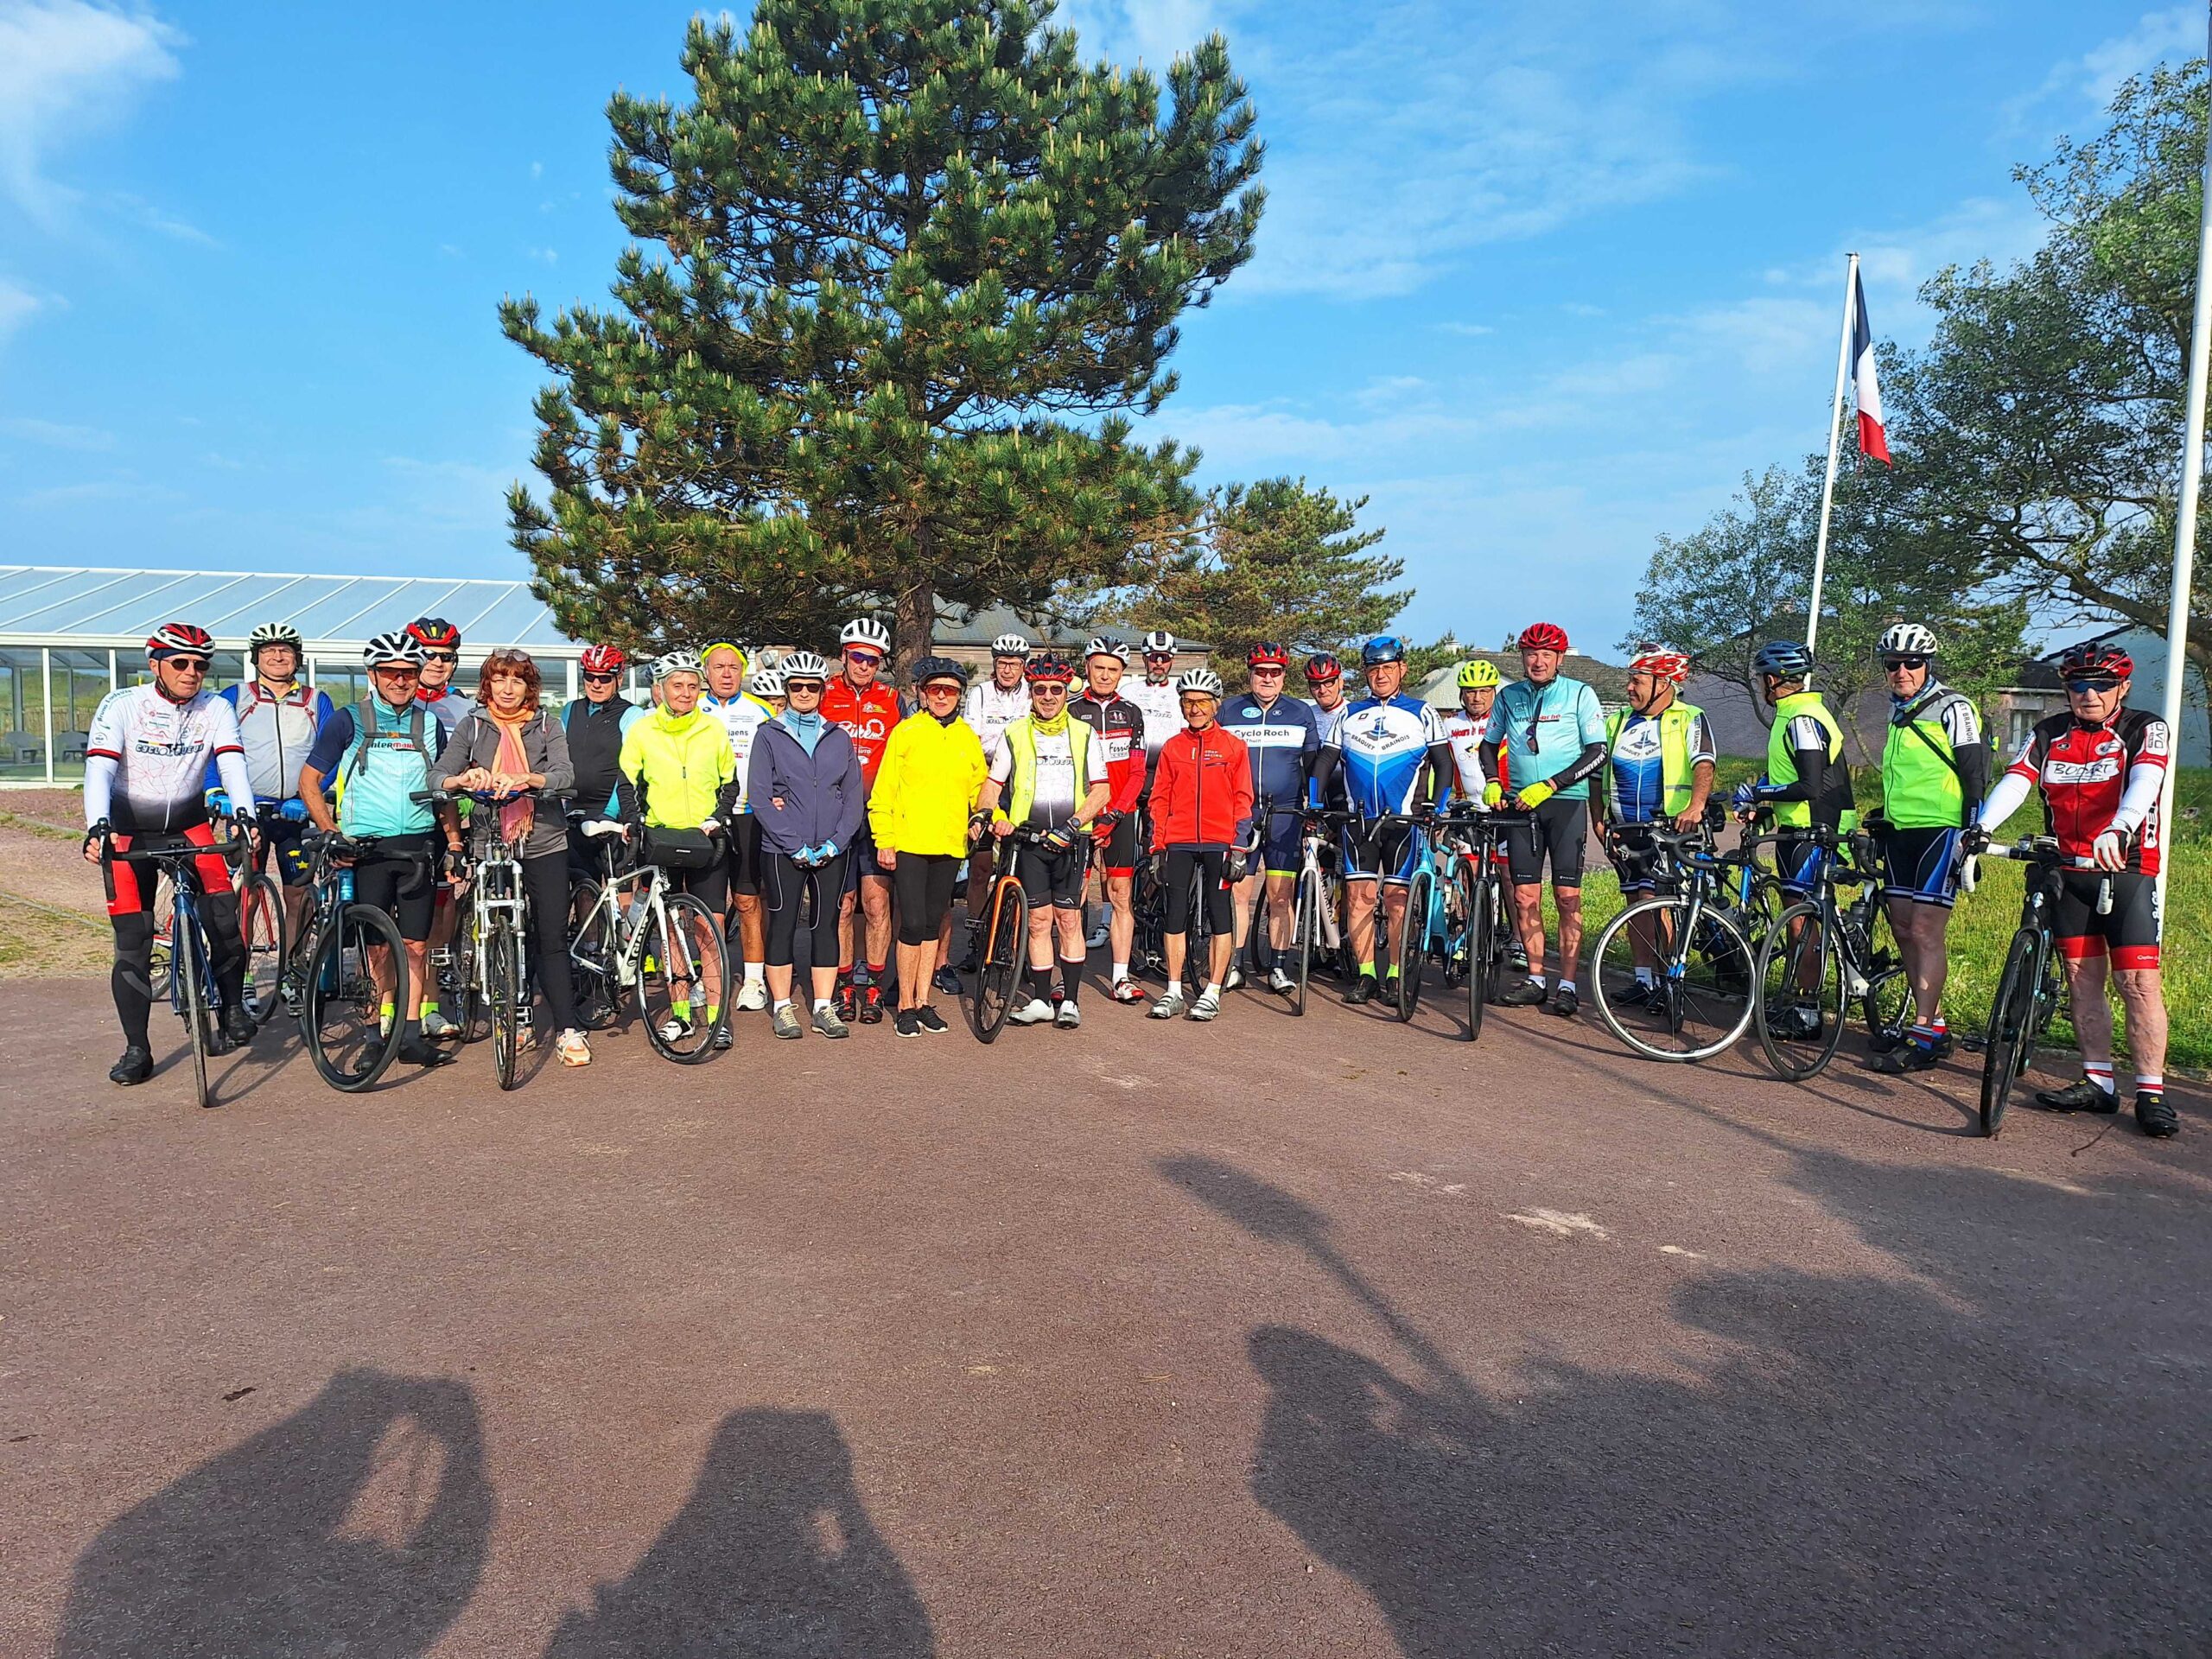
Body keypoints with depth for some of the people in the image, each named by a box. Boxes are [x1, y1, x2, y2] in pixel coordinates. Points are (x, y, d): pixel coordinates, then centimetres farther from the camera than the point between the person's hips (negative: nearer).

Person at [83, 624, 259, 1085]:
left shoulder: (216, 709, -7)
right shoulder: (121, 705, -13)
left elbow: (232, 765, -19)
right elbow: (99, 770, -23)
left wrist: (243, 813, -38)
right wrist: (97, 827, -39)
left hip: (189, 825, 1)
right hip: (128, 831, -1)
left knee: (224, 914, -19)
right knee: (132, 944, -3)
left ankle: (233, 1007, 5)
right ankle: (136, 1051, 6)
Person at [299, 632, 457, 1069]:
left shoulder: (428, 722, 12)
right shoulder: (348, 721, 1)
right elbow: (309, 781, 3)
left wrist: (453, 836, 11)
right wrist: (332, 833, -8)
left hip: (418, 847, 3)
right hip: (367, 848, -3)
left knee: (415, 944, 2)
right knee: (377, 944, 0)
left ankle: (410, 1035, 7)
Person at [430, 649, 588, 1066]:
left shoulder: (547, 726, 5)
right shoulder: (472, 726, 7)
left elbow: (566, 775, -11)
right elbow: (437, 776, -3)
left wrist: (525, 779, -31)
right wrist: (462, 779, -26)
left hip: (544, 843, -1)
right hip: (492, 843, 1)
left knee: (552, 937, -4)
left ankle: (568, 1030, -3)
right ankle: (520, 1018, 21)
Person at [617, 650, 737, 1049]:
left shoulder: (714, 731, 7)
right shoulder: (641, 732, 5)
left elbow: (730, 784, 13)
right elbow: (629, 784, 7)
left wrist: (717, 819, -2)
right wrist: (635, 822, -9)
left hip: (707, 841, 0)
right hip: (661, 840, 0)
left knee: (712, 927, -5)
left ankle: (716, 1017, -2)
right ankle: (680, 1014, 13)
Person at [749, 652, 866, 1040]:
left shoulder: (840, 738, 10)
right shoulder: (769, 736, 2)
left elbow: (854, 796, 6)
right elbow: (759, 796, -6)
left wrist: (834, 843, -8)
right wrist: (795, 846, -13)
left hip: (832, 851, 3)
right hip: (781, 850, -2)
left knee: (827, 924, 5)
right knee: (783, 925, 2)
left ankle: (825, 1008, 12)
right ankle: (782, 1009, 11)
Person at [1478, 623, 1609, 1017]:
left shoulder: (1579, 694, -2)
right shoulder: (1508, 696, 8)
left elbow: (1597, 752, -6)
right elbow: (1489, 744, 21)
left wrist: (1549, 785, -15)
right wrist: (1492, 783, 2)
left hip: (1567, 803, -3)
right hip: (1521, 805, 3)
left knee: (1568, 897, -5)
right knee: (1525, 897, 2)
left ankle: (1567, 985, 0)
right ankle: (1535, 979, 13)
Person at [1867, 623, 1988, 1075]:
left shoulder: (1953, 708, -8)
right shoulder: (1899, 710, 16)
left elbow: (1975, 774, -11)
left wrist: (1971, 834, -17)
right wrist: (1882, 820, 25)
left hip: (1940, 830, -8)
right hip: (1900, 832, 8)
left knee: (1925, 931, -10)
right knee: (1904, 928, 8)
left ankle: (1924, 1037, -6)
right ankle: (1933, 1022, 19)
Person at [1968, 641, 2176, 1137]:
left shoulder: (2145, 730, -3)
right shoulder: (2049, 735, 7)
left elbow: (2144, 785, -22)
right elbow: (2015, 780, -8)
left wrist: (2117, 830, -42)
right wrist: (1981, 827, -27)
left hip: (2126, 871, -4)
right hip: (2067, 872, 4)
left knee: (2138, 980, -8)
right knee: (2083, 978, 7)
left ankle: (2151, 1093, -4)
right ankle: (2097, 1082, 15)